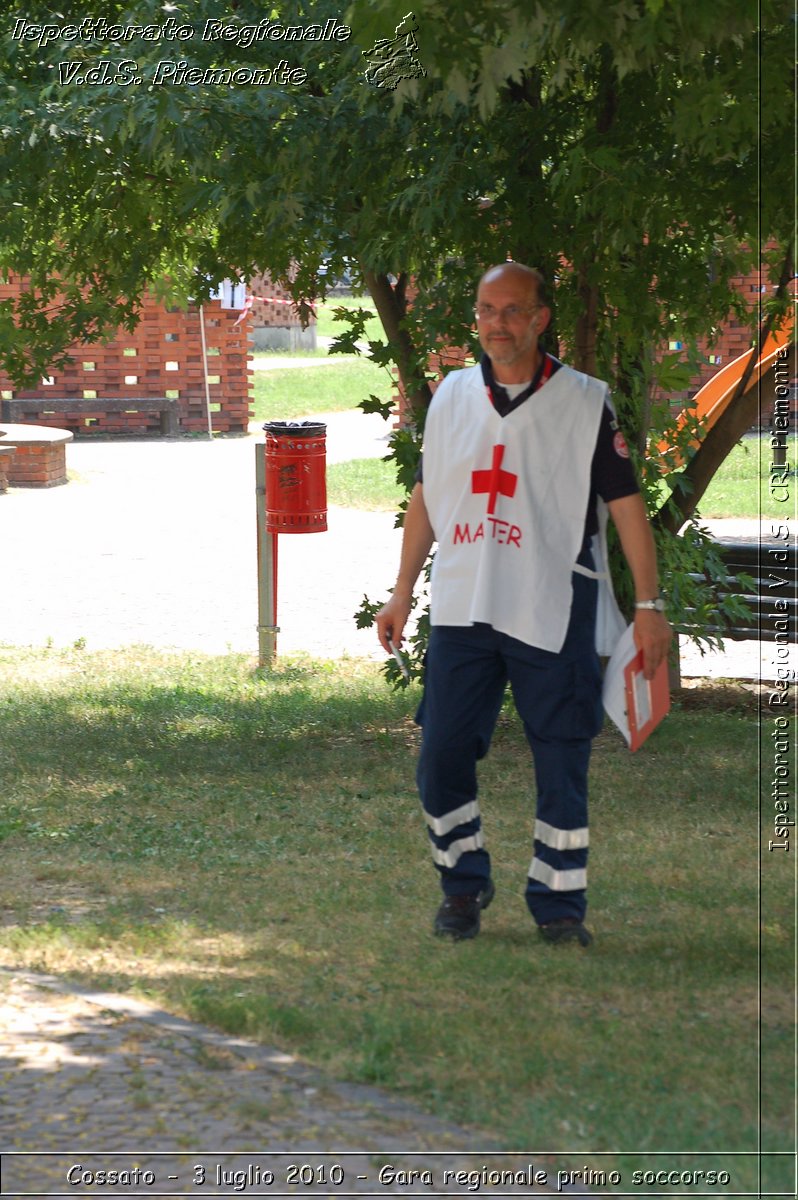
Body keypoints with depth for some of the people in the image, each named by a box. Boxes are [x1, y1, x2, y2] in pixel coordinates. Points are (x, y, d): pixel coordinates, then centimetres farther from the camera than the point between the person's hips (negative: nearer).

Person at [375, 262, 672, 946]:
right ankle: (464, 885, 19)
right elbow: (426, 499, 18)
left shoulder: (585, 403, -1)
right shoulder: (452, 397, 11)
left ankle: (559, 905, 10)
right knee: (442, 757, 1)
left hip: (553, 615, -3)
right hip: (462, 610, 3)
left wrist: (650, 605, -7)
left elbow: (626, 504, -1)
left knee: (561, 763, 0)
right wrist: (402, 594, 16)